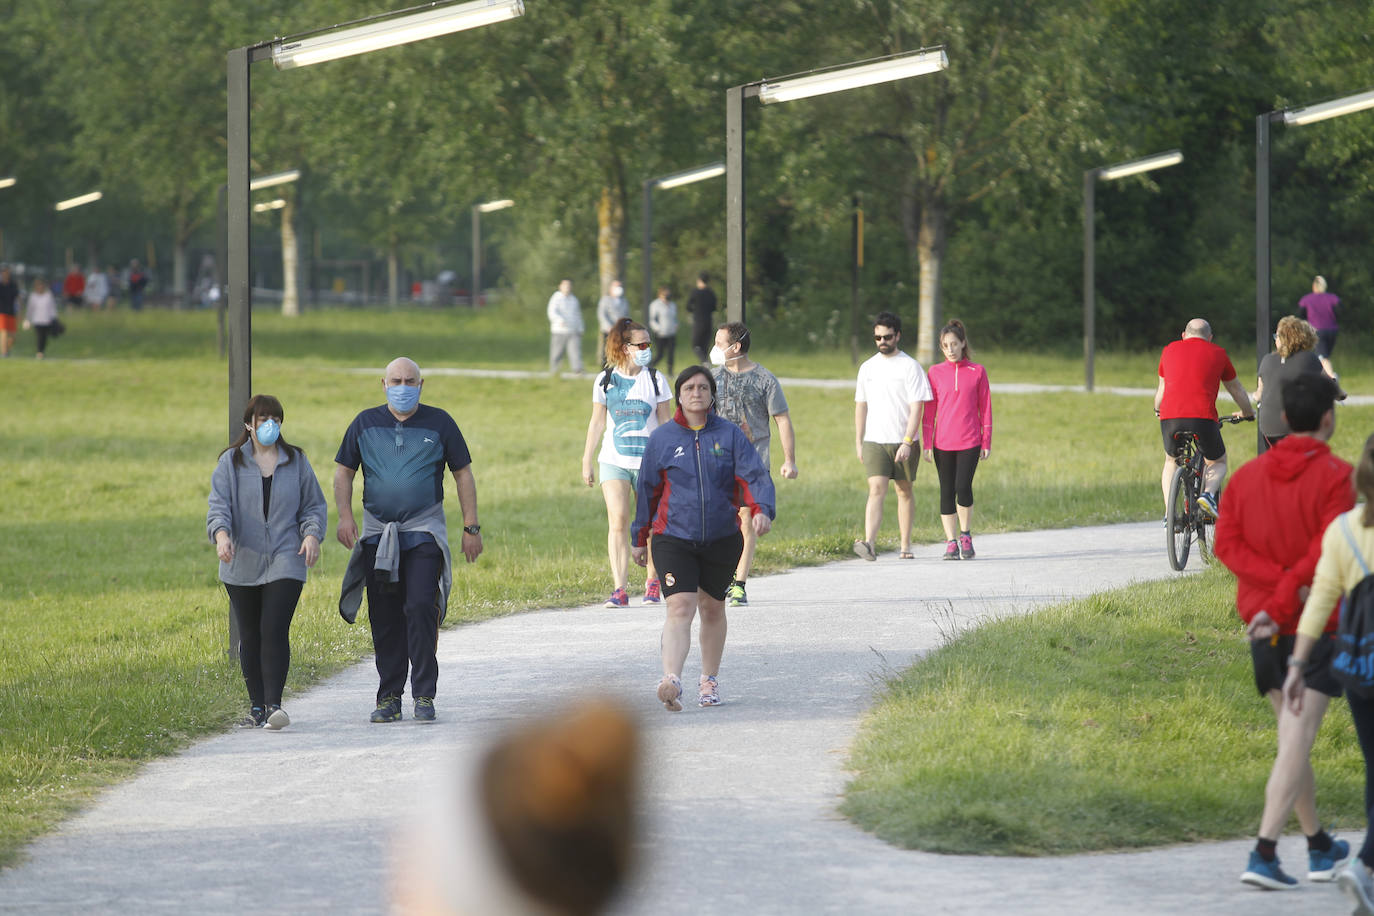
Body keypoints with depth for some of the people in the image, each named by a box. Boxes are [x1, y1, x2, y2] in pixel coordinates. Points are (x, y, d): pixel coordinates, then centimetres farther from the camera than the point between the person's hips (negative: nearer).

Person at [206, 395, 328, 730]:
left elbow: (314, 505, 13)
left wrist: (312, 534, -7)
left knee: (275, 630, -13)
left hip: (285, 561, -1)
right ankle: (256, 706, 13)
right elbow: (219, 504, -5)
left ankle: (274, 704, -15)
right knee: (250, 635, 5)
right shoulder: (231, 463, 6)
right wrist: (221, 533, -25)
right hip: (242, 564, 1)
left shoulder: (296, 461, 9)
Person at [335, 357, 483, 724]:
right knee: (384, 618, 3)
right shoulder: (365, 424, 8)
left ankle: (424, 696, -9)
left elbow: (463, 475, 7)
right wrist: (345, 516, -3)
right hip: (378, 535, 2)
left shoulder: (439, 423, 4)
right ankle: (389, 698, 10)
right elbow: (343, 472, 12)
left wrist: (471, 528, 2)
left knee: (420, 609, -14)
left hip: (424, 533, -2)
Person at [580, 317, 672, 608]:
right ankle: (619, 590, -14)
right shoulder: (605, 380, 3)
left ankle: (653, 581, 27)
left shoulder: (655, 379, 3)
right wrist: (586, 461, 8)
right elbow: (597, 423, 9)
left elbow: (664, 423, 8)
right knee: (617, 521, -12)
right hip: (614, 461, 0)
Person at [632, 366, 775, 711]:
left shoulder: (730, 434, 3)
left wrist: (762, 510, -28)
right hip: (673, 537, -2)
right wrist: (640, 538, 16)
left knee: (712, 608, 15)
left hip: (722, 539, 2)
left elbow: (754, 476, -8)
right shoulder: (662, 439, 3)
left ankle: (709, 680, 32)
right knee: (680, 607, -18)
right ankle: (672, 681, -31)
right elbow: (647, 491, 11)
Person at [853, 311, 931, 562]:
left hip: (904, 441, -2)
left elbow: (917, 407, -9)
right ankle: (870, 544, -25)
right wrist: (858, 442, 10)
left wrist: (907, 442, -17)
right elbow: (861, 406, 15)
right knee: (877, 490, -12)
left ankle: (905, 546, 15)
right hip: (874, 441, 2)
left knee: (904, 492, 7)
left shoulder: (910, 367, -3)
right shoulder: (868, 367, 10)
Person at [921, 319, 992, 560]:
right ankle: (951, 543, 6)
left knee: (963, 487, -14)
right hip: (943, 442, 1)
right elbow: (929, 410, 7)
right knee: (947, 492, 1)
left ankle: (966, 536, 5)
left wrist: (987, 443, 3)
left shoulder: (977, 372, 4)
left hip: (969, 441, -1)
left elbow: (985, 409, 7)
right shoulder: (936, 373, 6)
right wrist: (926, 444, 2)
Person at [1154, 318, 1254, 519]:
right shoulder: (1217, 353, 15)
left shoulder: (1170, 350, 20)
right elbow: (1236, 389, 26)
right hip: (1203, 418, -2)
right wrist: (1247, 412, 45)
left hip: (1170, 418, 2)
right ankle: (1208, 493, -9)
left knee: (1171, 461, 28)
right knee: (1218, 462, 21)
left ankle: (1168, 512, 12)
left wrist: (1157, 410, 52)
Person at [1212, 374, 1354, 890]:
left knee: (1293, 735, 17)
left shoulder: (1246, 476, 7)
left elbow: (1226, 543, -3)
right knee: (1298, 740, -9)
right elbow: (1327, 550, -22)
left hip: (1265, 628, 6)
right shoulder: (1334, 478, -10)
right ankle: (1264, 855, -19)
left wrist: (1281, 581, -13)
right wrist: (1283, 602, -21)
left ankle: (1320, 849, 27)